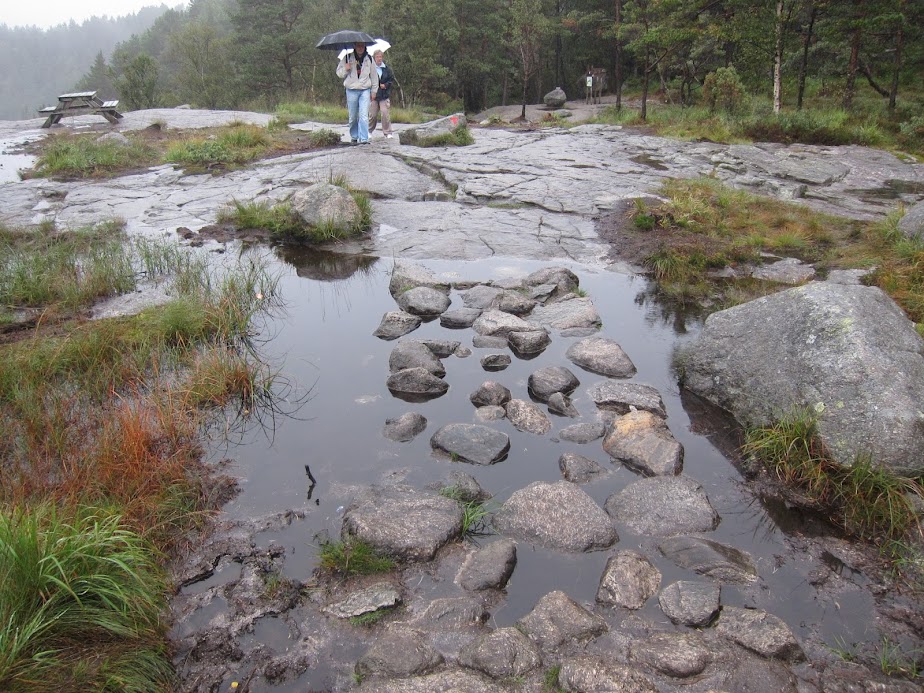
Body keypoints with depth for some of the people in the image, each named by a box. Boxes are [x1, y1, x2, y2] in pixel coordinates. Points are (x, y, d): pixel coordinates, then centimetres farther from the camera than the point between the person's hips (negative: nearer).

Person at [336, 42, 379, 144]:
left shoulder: (369, 59, 7)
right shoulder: (347, 58, 3)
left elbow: (374, 75, 16)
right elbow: (339, 73, 7)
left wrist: (374, 90, 14)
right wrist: (345, 69, -14)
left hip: (365, 90, 0)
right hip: (351, 91, 0)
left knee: (364, 115, -12)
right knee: (353, 116, 6)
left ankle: (363, 139, -14)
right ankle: (354, 137, 21)